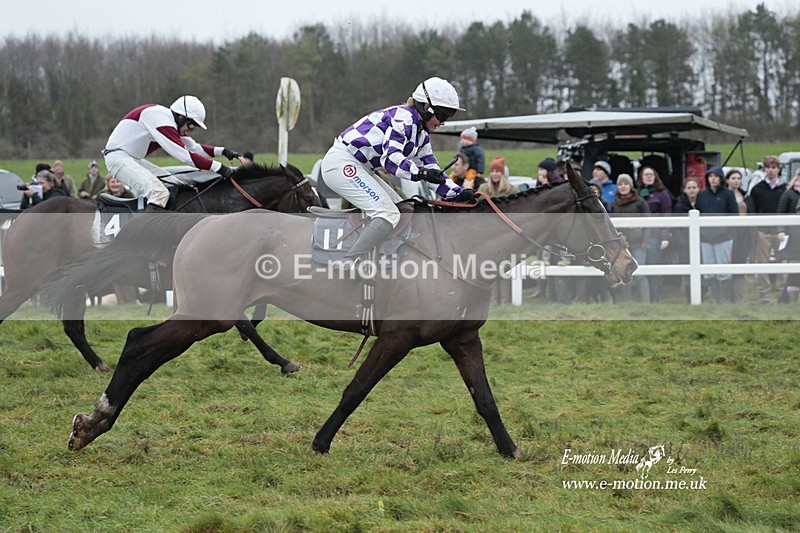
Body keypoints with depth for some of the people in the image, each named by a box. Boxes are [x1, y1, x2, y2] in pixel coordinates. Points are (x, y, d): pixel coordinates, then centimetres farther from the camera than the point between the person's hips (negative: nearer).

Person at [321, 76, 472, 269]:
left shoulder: (421, 135, 16)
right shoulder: (403, 116, -15)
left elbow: (432, 171, 15)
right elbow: (390, 158, -26)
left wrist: (459, 193, 3)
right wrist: (420, 173, -37)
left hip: (359, 168, 11)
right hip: (342, 163, -11)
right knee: (388, 214, -21)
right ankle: (348, 264, -29)